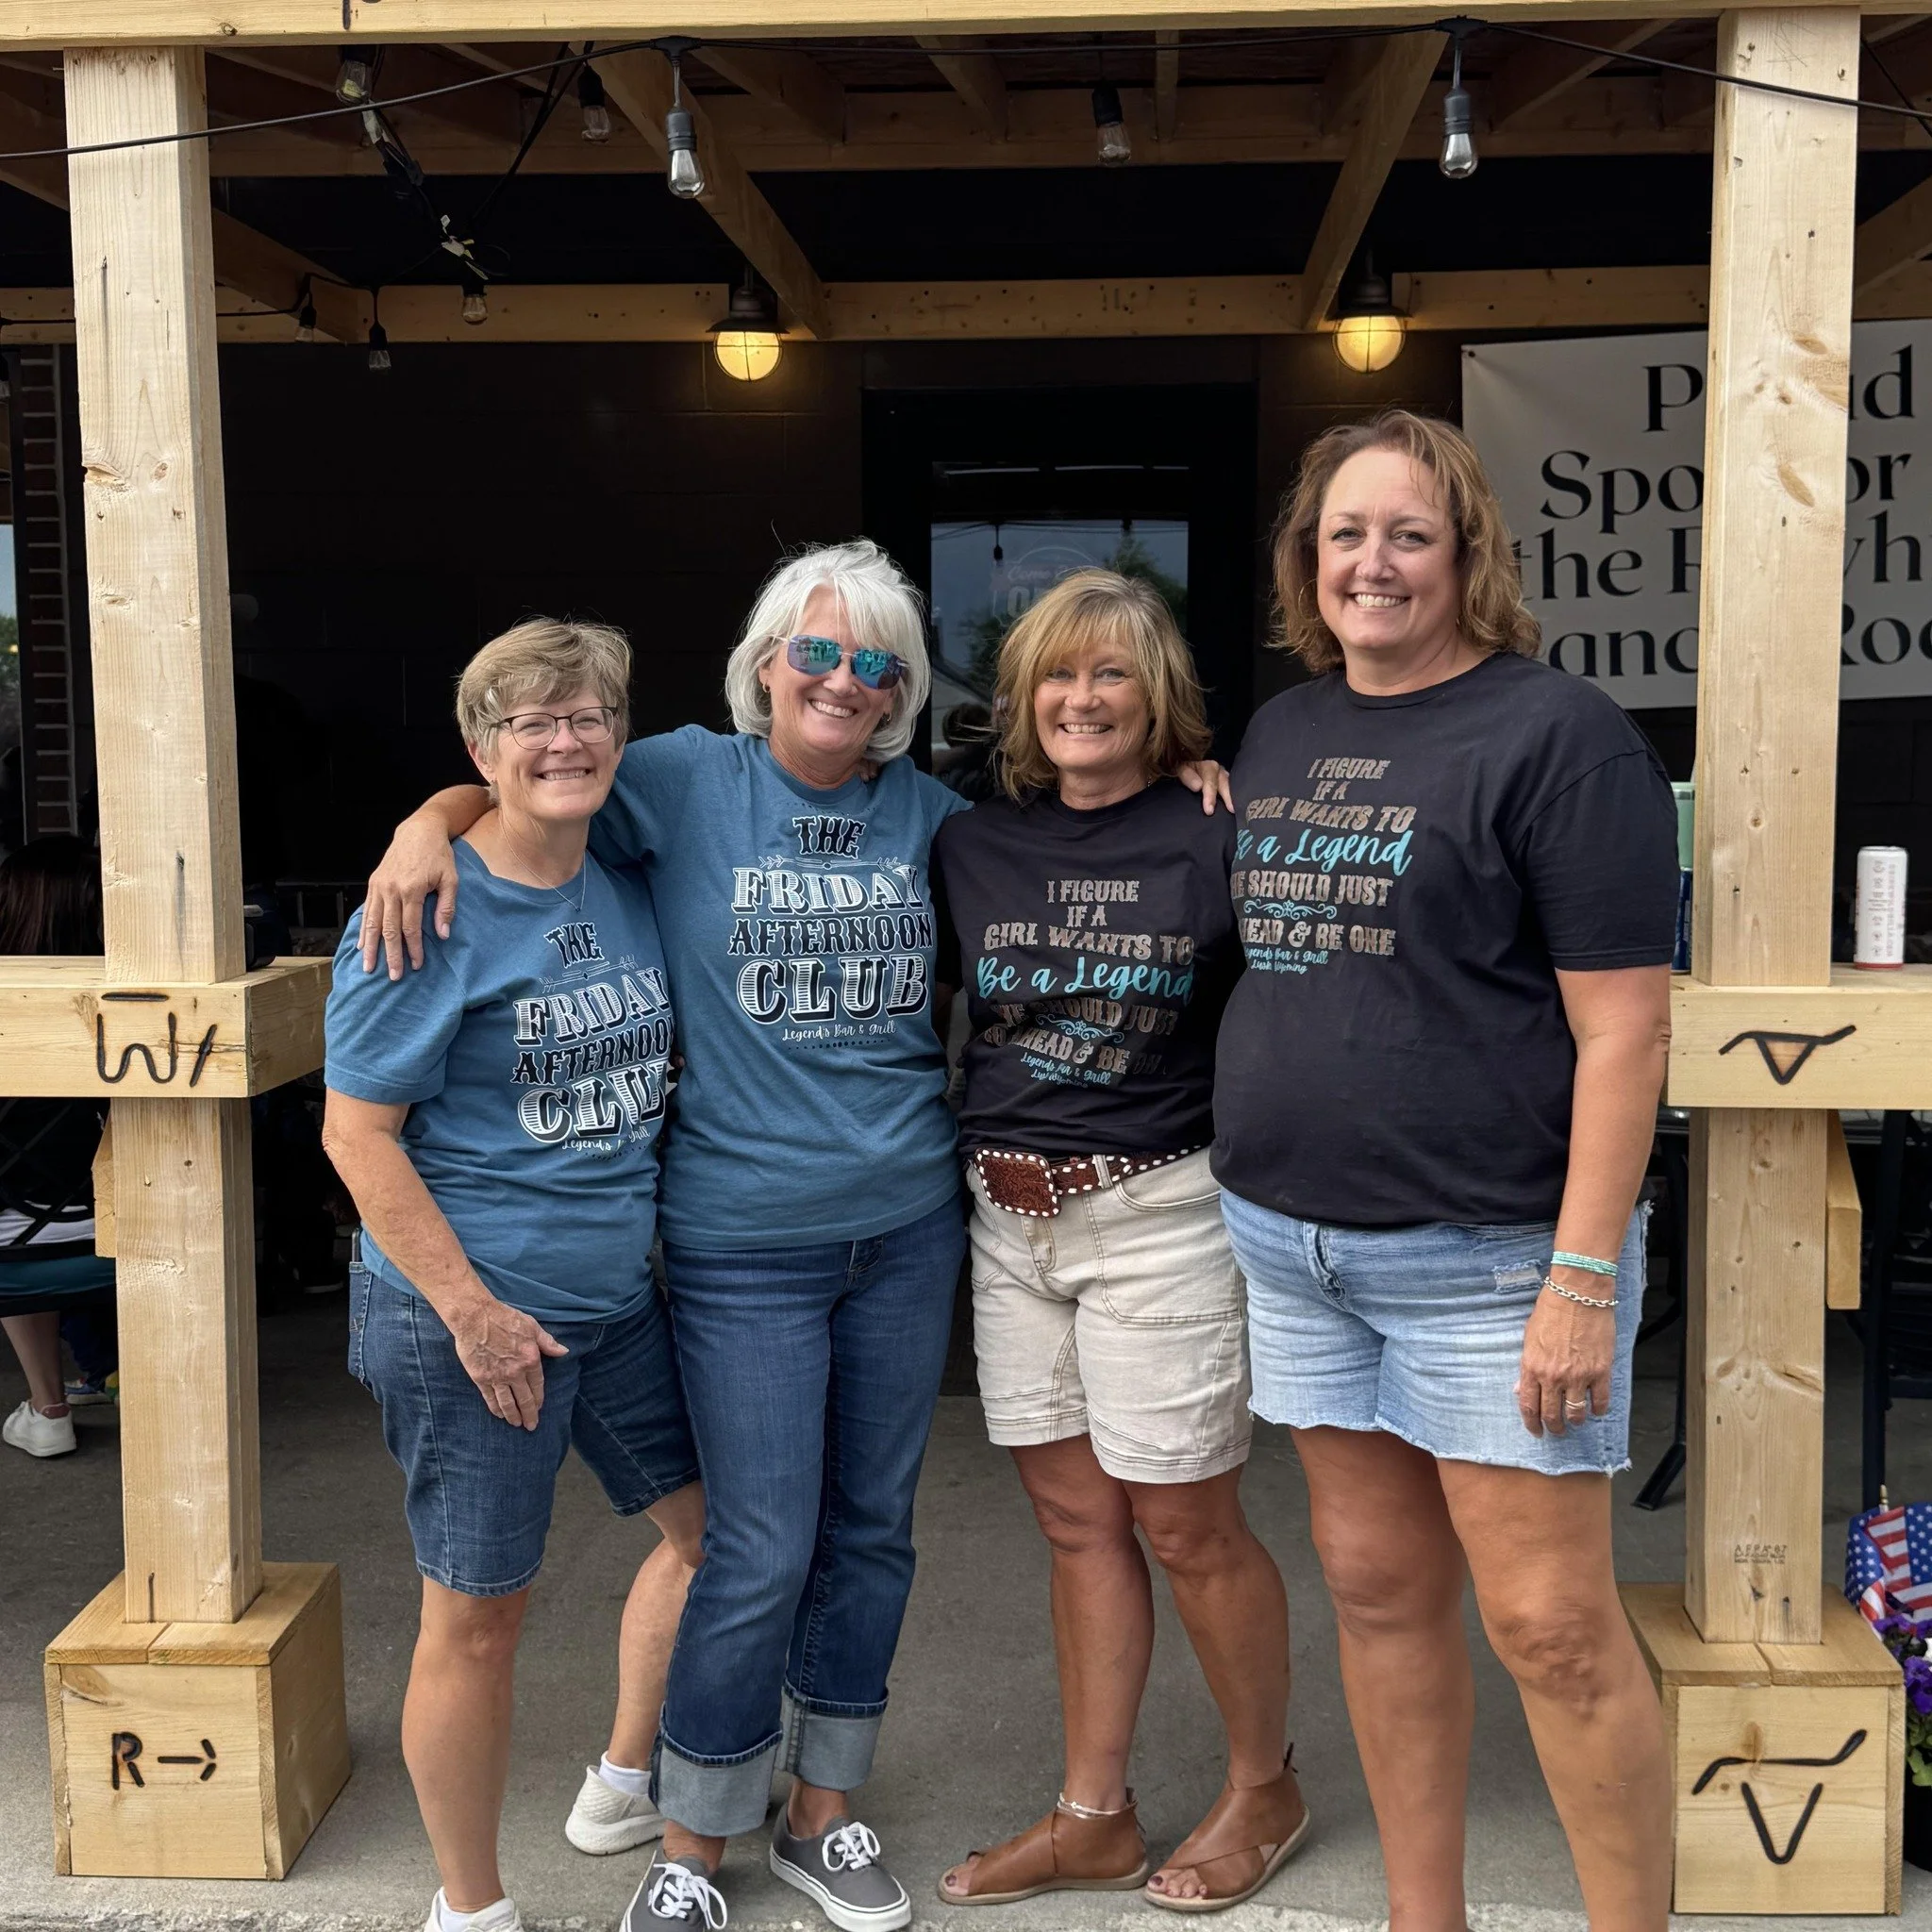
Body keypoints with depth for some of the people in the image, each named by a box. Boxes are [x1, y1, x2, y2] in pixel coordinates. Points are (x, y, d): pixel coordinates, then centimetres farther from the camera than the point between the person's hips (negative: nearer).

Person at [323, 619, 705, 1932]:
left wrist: (669, 1222, 12)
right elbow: (358, 1134, -16)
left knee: (711, 1527, 18)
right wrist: (470, 1306, -19)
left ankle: (626, 1786, 41)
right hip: (471, 1310, -7)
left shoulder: (630, 889, 6)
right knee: (479, 1615, 5)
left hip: (619, 1294, 8)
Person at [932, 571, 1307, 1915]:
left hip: (1157, 1214, -4)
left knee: (1188, 1526, 6)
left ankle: (1264, 1791, 30)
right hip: (1011, 1221, 5)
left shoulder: (1216, 838, -6)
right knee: (1077, 1523, 14)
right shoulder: (972, 845, 7)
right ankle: (1094, 1819, 27)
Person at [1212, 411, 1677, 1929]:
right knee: (1379, 1588, 14)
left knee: (1550, 1623, -1)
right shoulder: (1283, 733, 11)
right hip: (1297, 1241, 6)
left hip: (1487, 1254, -6)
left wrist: (1584, 1281, -18)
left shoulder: (1554, 734, -9)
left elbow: (1625, 1025, -14)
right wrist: (1256, 1168, 13)